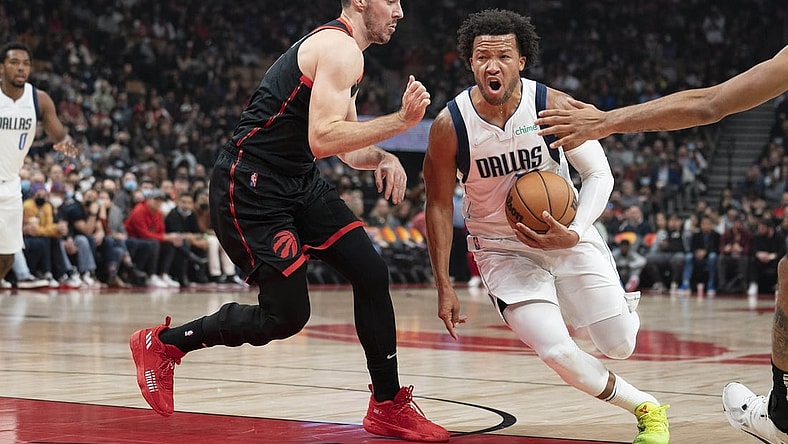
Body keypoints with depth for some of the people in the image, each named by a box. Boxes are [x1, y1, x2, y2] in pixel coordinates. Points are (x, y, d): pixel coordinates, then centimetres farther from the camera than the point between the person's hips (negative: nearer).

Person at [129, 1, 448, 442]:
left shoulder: (341, 51, 15)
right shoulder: (341, 49, -17)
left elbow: (348, 145, 22)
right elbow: (322, 139, -28)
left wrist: (383, 158, 1)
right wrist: (401, 121, -25)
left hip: (299, 182, 10)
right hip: (250, 188, -10)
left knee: (372, 274, 1)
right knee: (287, 316, -7)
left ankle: (388, 407, 10)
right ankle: (163, 343, 11)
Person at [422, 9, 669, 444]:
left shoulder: (553, 106, -18)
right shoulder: (450, 126, -18)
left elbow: (600, 175, -12)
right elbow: (439, 206, -6)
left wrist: (574, 235, -29)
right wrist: (444, 287, -7)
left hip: (568, 234, 1)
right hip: (502, 248, -1)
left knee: (620, 346, 0)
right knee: (557, 352, -20)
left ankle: (623, 307, 41)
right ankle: (645, 407, 6)